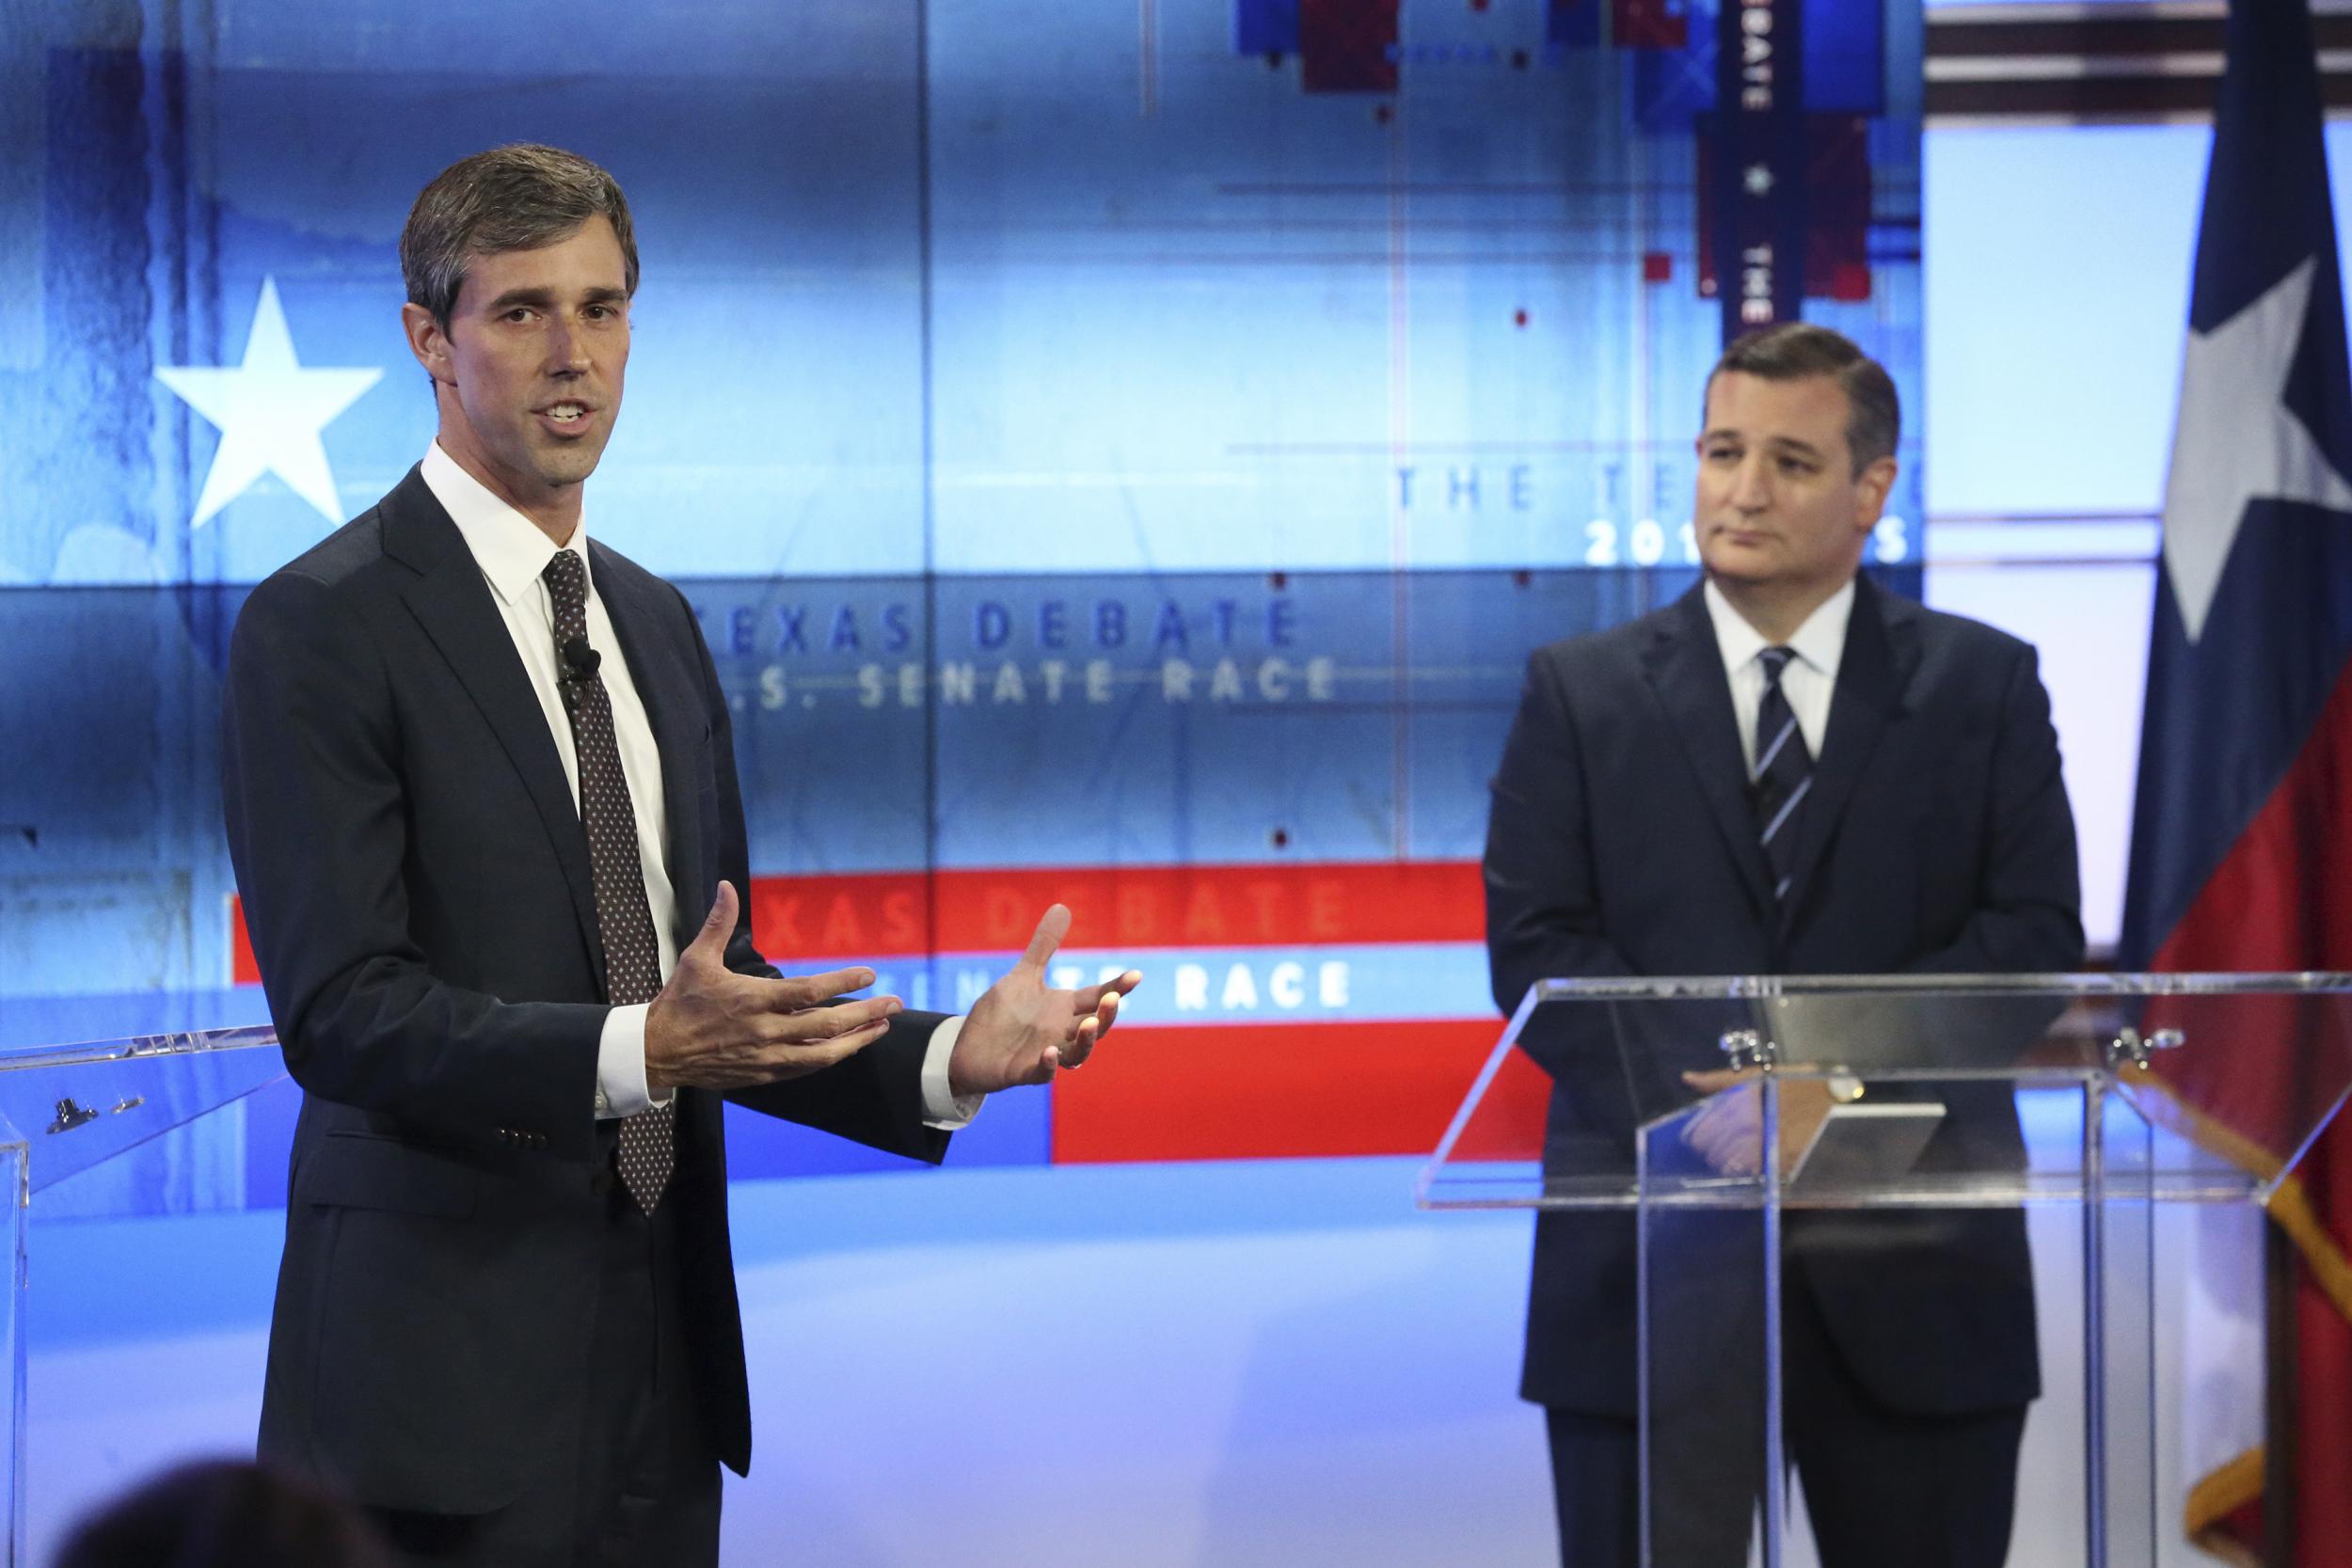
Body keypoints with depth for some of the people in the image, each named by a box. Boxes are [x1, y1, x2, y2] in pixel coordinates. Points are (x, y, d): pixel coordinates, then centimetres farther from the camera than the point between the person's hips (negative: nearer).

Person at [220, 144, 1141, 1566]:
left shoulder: (655, 622, 16)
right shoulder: (323, 627, -9)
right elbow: (341, 1010, -17)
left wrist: (951, 1059, 1)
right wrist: (636, 1049, -29)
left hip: (662, 1359, 7)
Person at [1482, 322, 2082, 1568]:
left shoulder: (1983, 686, 8)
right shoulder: (1579, 695, 8)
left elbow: (2036, 936, 0)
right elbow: (1535, 948, 0)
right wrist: (1692, 1099, -17)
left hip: (1912, 1268, 0)